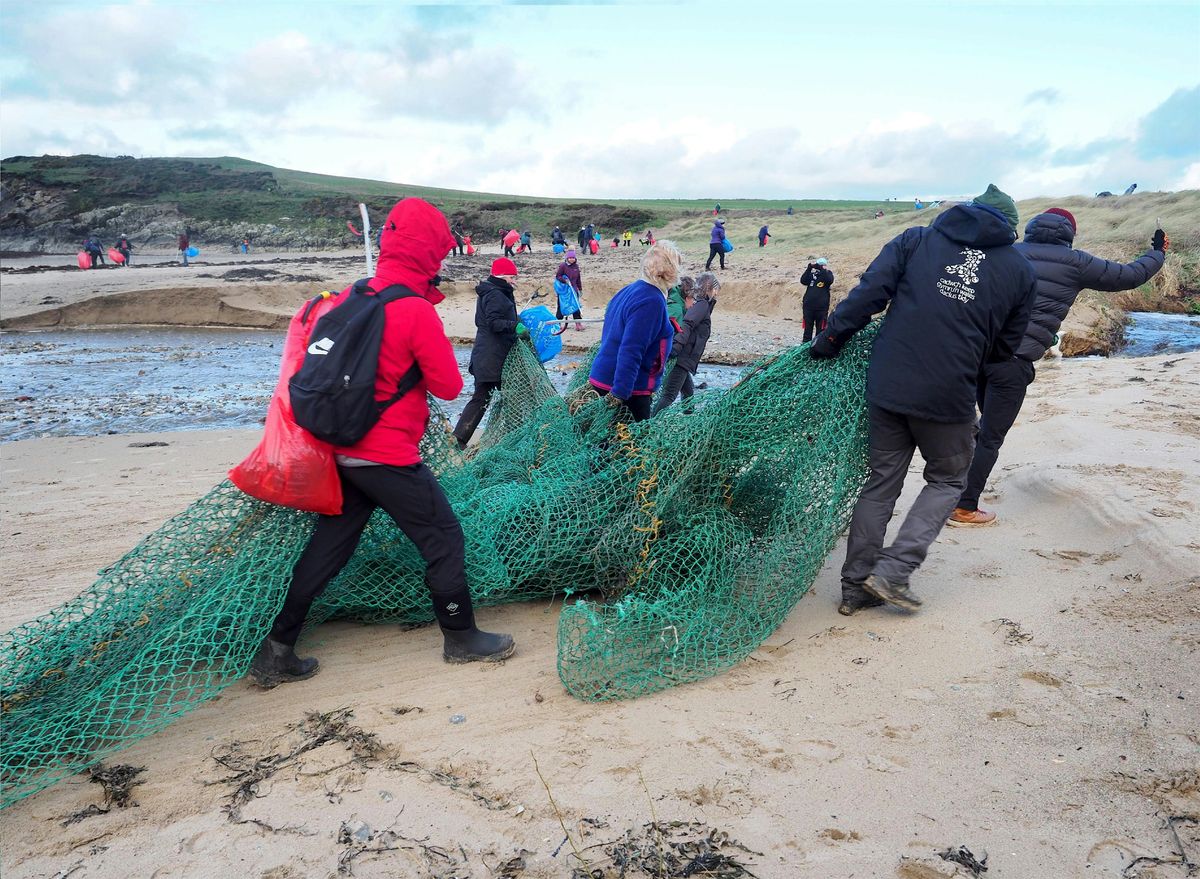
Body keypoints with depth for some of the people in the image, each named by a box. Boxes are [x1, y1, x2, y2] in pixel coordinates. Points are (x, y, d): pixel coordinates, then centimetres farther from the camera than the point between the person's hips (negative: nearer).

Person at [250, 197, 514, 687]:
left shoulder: (349, 299, 5)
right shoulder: (418, 313, -16)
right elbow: (449, 387, -11)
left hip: (343, 450, 7)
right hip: (390, 458, -7)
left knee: (326, 550, 15)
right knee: (443, 538, 9)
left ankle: (274, 653, 20)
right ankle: (461, 639, 22)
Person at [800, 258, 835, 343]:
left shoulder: (828, 274, 6)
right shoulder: (811, 273, 8)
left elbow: (829, 280, -16)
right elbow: (803, 281, -9)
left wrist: (821, 269, -20)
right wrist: (809, 267, -17)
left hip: (822, 307, -1)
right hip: (808, 306, 1)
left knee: (820, 330, 3)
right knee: (807, 329, 6)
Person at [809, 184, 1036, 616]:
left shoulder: (917, 238, 9)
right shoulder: (1021, 271, 9)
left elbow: (869, 292, -2)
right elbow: (1005, 346, 14)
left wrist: (828, 340, 2)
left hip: (886, 383, 2)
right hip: (948, 395, -2)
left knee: (882, 481, 14)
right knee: (947, 479, 19)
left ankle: (855, 587, 18)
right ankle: (892, 571, 5)